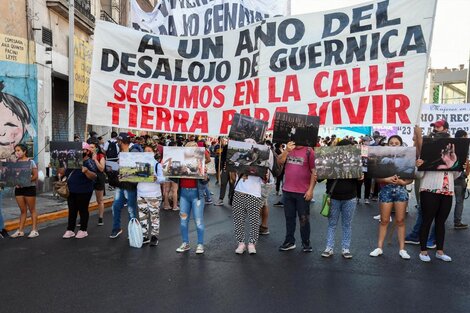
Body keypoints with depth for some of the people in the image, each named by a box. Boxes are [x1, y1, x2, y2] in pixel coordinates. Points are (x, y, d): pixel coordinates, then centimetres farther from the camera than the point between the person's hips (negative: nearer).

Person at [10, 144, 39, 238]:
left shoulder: (31, 162, -7)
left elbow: (35, 176, -10)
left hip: (29, 187, -5)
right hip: (18, 188, 5)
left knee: (32, 210, 3)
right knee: (23, 210, 11)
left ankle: (34, 230, 8)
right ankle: (20, 230, 17)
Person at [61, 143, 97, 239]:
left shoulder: (89, 162, -11)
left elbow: (94, 176, -22)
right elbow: (65, 171, 21)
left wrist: (86, 171, -38)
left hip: (83, 191, -7)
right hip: (71, 190, 7)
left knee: (83, 210, 5)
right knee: (72, 210, 12)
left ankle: (83, 230, 16)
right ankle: (70, 230, 21)